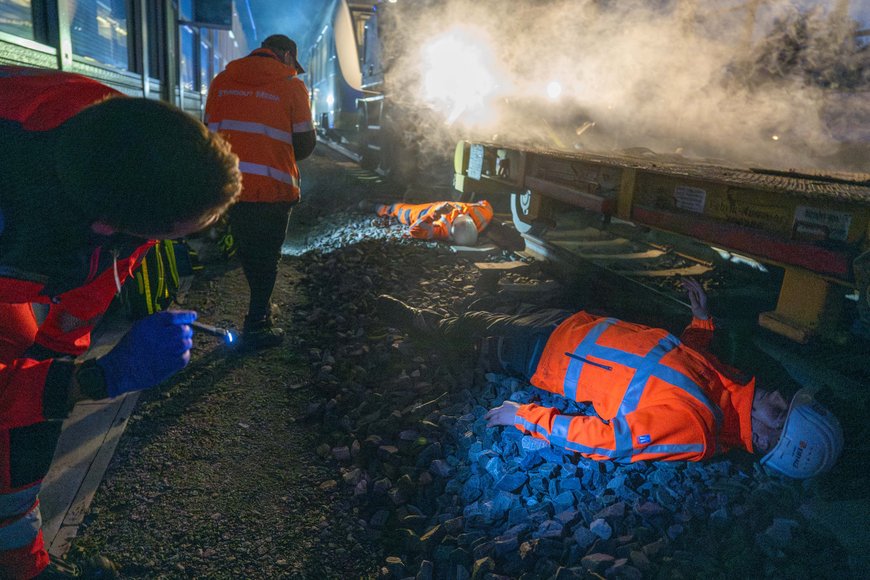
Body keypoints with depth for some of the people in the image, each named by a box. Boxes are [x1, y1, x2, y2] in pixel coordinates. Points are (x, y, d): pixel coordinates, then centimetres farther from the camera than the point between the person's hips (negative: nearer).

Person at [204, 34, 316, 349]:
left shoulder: (221, 81, 10)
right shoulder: (291, 86, -1)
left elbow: (209, 131, 14)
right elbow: (305, 143, 1)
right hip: (272, 189, -4)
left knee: (248, 252, 20)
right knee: (267, 256, 8)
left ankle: (261, 308, 34)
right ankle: (256, 327, 11)